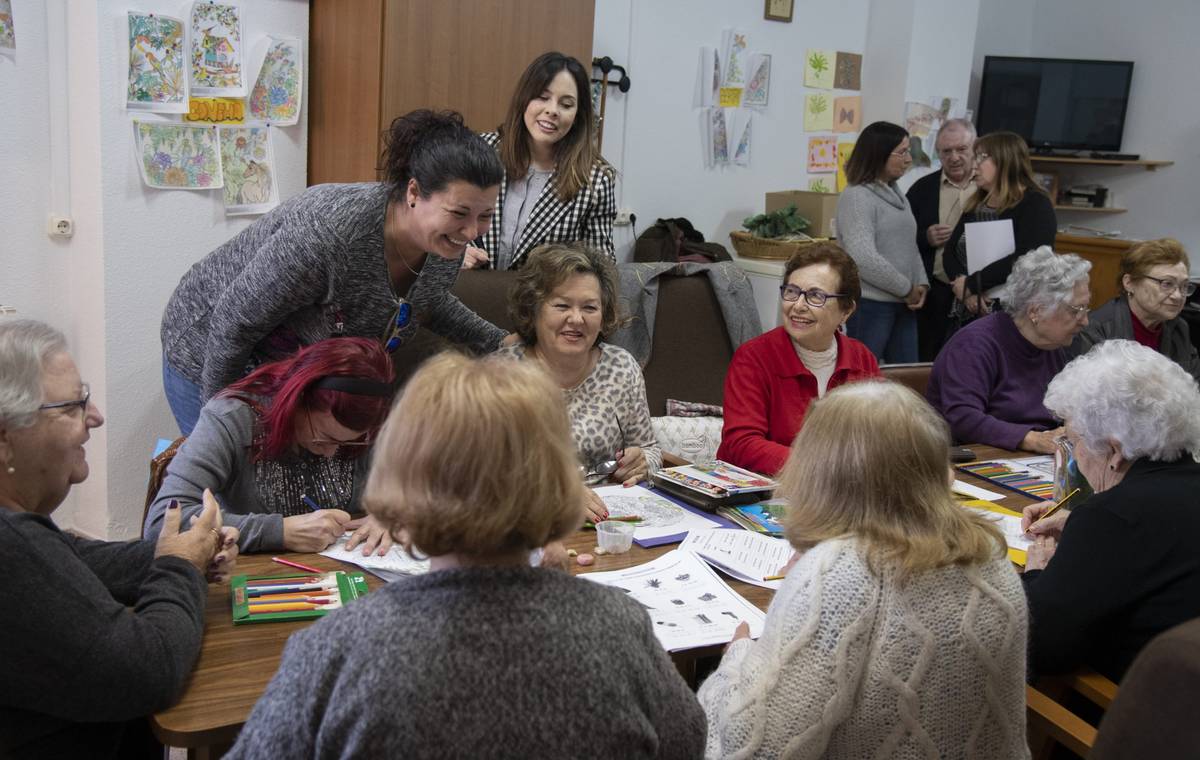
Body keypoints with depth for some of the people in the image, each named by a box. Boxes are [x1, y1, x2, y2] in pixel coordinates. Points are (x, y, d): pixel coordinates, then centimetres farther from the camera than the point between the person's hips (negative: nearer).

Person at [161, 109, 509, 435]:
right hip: (215, 361, -6)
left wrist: (498, 342, -2)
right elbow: (233, 324, -27)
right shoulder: (327, 234, -39)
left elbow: (429, 300, 10)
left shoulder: (446, 244, -16)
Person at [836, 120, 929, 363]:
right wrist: (907, 289, -12)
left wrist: (921, 284, 2)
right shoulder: (856, 197, -12)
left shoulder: (898, 195, 15)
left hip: (903, 305, 8)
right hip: (870, 305, -8)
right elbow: (865, 259, -21)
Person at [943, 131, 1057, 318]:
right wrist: (967, 293, -13)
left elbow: (1023, 261, -20)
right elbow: (950, 252, 4)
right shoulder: (975, 205, 13)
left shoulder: (1036, 205, -6)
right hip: (971, 311, 6)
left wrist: (971, 285, -16)